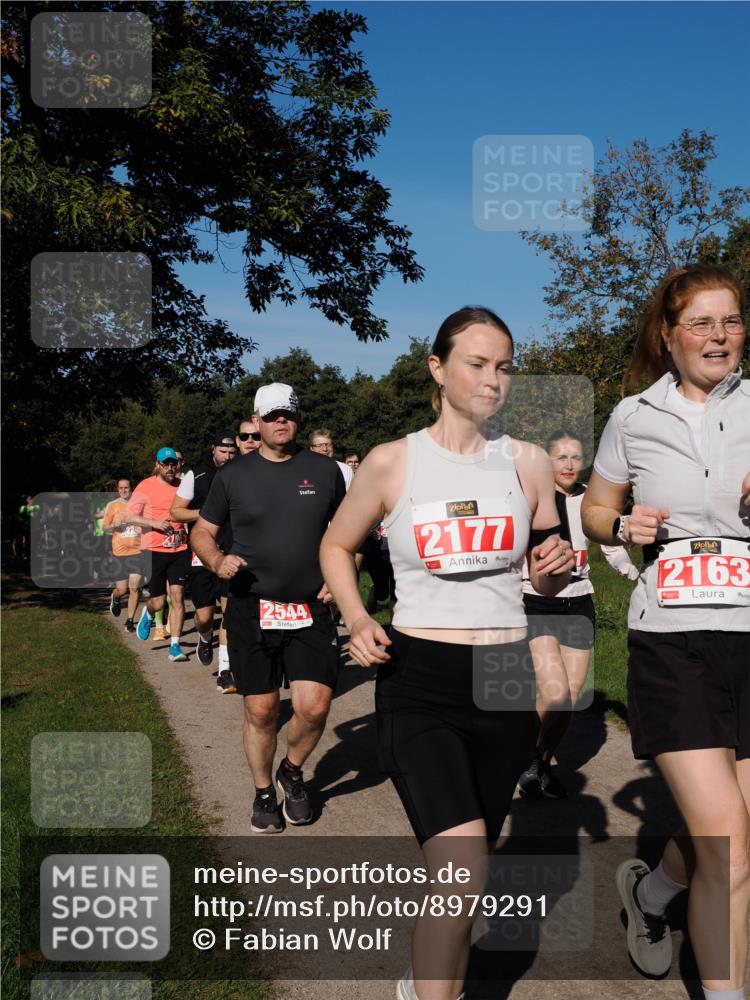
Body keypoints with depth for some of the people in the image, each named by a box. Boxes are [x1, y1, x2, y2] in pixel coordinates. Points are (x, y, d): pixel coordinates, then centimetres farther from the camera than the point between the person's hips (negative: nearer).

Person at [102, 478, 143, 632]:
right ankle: (115, 598, 37)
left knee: (134, 588, -5)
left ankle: (130, 620, 8)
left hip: (137, 551, 0)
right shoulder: (112, 505, 5)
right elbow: (105, 527, 10)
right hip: (119, 552, 0)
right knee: (122, 590, 1)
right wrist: (114, 526, -11)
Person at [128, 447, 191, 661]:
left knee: (178, 596, -7)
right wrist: (154, 523, -17)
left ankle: (175, 646, 0)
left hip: (179, 550, 2)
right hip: (154, 550, -2)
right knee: (158, 602, 4)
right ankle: (148, 614, 41)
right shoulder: (146, 487, -2)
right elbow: (130, 517, -3)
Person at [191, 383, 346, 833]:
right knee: (261, 711, 5)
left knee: (314, 706, -9)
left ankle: (292, 772, 22)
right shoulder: (234, 475, 3)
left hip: (311, 610, 1)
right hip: (252, 609, 0)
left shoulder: (324, 470, 6)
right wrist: (218, 560, -12)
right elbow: (202, 532, 9)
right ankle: (264, 792, 28)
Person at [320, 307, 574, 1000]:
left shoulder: (528, 463, 3)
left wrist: (555, 566, -11)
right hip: (418, 685, -3)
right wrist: (357, 619, -6)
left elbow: (546, 581, 13)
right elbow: (337, 545, 11)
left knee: (463, 866, 16)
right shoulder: (392, 463, -4)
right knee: (464, 875, -19)